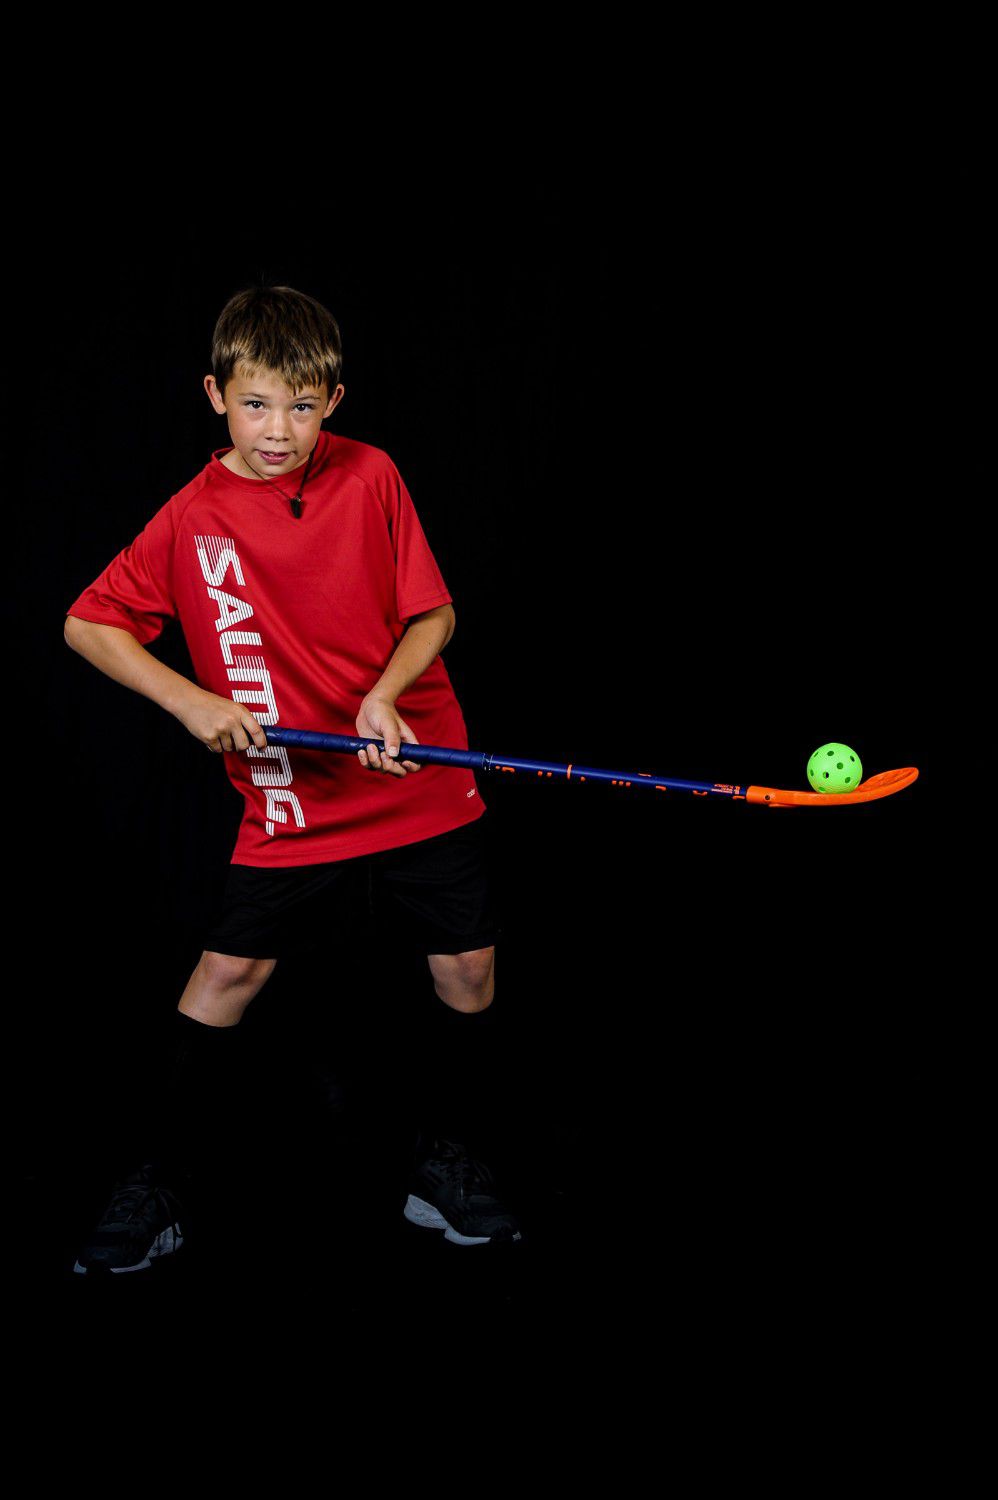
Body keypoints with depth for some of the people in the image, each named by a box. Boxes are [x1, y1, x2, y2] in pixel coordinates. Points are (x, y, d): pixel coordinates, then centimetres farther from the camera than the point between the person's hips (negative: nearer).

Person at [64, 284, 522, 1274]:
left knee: (468, 970, 3)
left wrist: (382, 695, -18)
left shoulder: (371, 477, -4)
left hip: (424, 780, 1)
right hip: (290, 800, -1)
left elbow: (434, 613, 0)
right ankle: (158, 1191, 13)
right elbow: (86, 624, -1)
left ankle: (448, 1171, 24)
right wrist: (189, 700, -13)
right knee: (228, 971, -4)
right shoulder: (192, 518, -6)